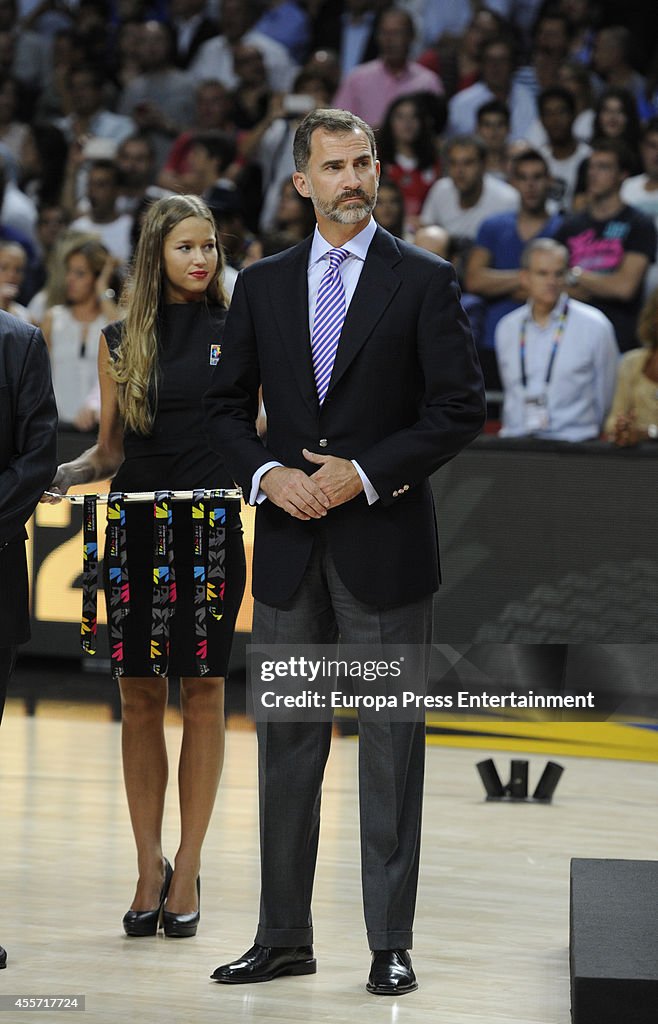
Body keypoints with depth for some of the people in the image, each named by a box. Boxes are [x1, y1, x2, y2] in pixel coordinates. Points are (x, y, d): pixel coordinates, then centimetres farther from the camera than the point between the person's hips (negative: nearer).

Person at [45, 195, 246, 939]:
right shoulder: (121, 342, 8)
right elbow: (109, 451, 11)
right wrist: (64, 474, -7)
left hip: (211, 529, -2)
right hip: (136, 532, 2)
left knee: (202, 695, 1)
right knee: (139, 697, 2)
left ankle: (187, 870, 7)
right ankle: (149, 869, 10)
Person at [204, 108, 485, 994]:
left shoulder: (424, 282, 0)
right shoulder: (263, 285, 10)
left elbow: (460, 407, -5)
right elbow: (227, 404, 12)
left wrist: (365, 474, -13)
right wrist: (270, 474, -6)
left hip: (384, 539, -3)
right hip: (290, 545, 3)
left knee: (391, 741, 0)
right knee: (286, 741, 8)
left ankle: (391, 944, 5)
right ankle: (284, 937, 16)